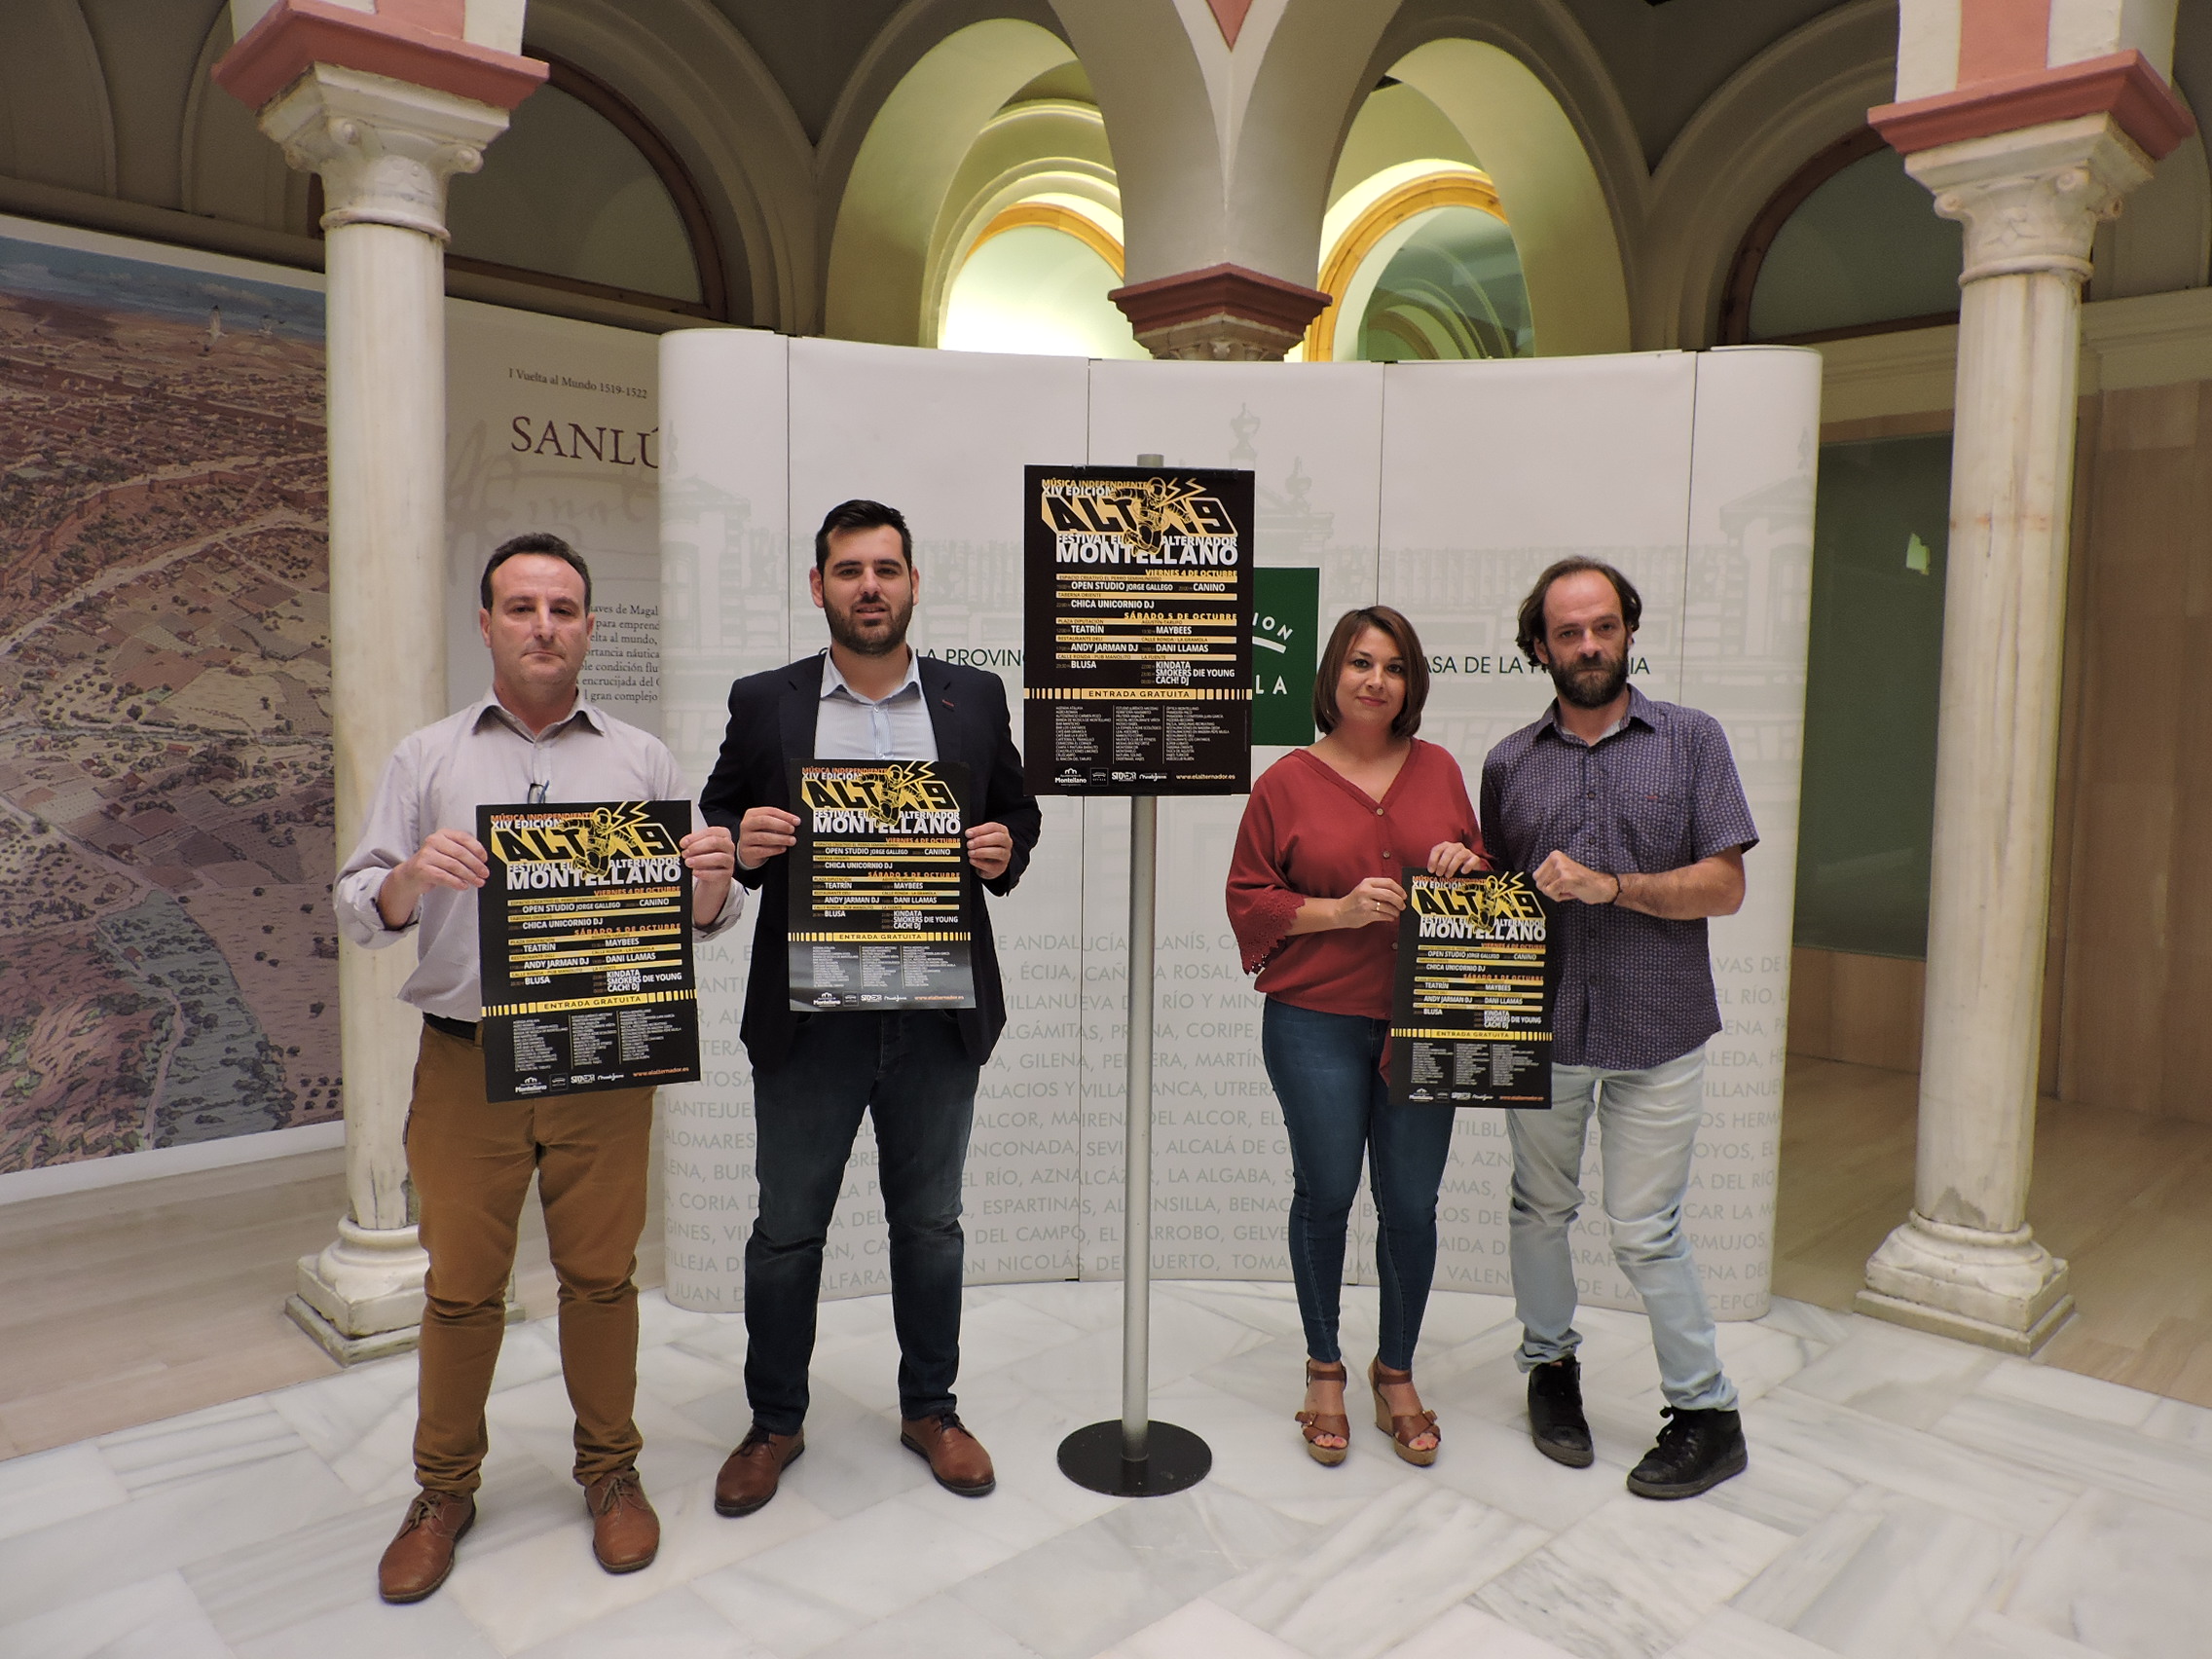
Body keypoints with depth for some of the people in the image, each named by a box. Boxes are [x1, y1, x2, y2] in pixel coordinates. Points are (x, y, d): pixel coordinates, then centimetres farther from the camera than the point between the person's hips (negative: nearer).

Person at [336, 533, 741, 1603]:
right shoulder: (427, 760, 8)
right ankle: (444, 1491, 28)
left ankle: (611, 1472, 27)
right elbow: (358, 914, 5)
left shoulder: (642, 761, 8)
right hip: (465, 1063, 0)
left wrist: (713, 882, -15)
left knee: (601, 1277, 8)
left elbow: (703, 918, 8)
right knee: (461, 1285, 8)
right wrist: (412, 875, -16)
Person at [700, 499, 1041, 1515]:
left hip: (937, 1013, 1)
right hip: (807, 1013, -1)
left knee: (929, 1222, 15)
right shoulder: (763, 703, 2)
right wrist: (742, 844, -16)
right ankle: (775, 1421, 32)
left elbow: (1017, 812, 12)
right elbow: (717, 824, 6)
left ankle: (930, 1409, 34)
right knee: (787, 1229, 11)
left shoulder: (974, 698, 5)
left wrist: (1005, 849, -10)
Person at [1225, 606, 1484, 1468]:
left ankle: (1396, 1373, 27)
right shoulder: (1286, 782, 0)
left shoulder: (1439, 770, 9)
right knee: (1325, 1193, 7)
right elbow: (1248, 900, 0)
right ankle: (1324, 1370, 28)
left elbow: (1486, 870, 18)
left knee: (1411, 1204, 6)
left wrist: (1467, 865, -5)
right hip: (1318, 1023, -2)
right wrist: (1338, 911, -13)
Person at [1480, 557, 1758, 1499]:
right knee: (1540, 1208, 14)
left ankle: (1708, 1415, 21)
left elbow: (1724, 886, -5)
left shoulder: (1690, 740, 1)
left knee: (1644, 1230, 1)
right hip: (1540, 1028, 3)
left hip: (1657, 1031, -2)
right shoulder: (1509, 763, 7)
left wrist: (1609, 886, -15)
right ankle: (1550, 1364, 36)